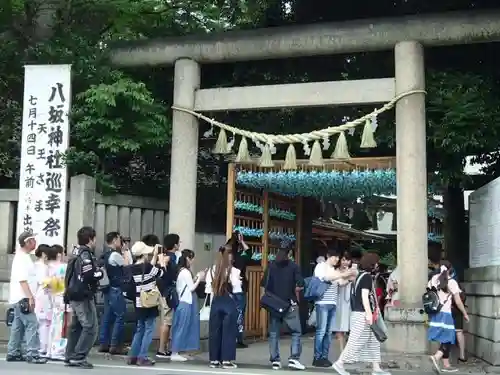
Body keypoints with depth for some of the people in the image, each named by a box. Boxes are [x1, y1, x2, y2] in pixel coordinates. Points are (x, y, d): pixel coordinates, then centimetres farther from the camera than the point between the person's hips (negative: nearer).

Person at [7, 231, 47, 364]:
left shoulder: (24, 257, 16)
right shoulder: (21, 258, -14)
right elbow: (22, 280, -21)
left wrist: (30, 296, 22)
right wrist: (30, 297, -24)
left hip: (20, 298, 10)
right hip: (22, 298, -10)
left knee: (18, 326, 12)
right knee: (32, 324, -12)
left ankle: (13, 353, 16)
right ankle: (32, 354, -13)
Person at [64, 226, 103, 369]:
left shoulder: (77, 253, 14)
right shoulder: (86, 255, -15)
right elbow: (88, 276, -24)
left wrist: (95, 271, 9)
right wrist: (100, 273, -5)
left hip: (74, 295, 10)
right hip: (83, 296, -10)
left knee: (76, 327, 15)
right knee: (90, 327, -8)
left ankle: (70, 357, 19)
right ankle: (78, 357, -10)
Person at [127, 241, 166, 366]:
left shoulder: (133, 268, 3)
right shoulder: (147, 267, -18)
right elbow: (161, 273, -4)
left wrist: (154, 256, 18)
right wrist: (161, 261, 12)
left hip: (139, 304, 7)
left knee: (139, 330, 16)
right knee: (149, 330, -1)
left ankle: (133, 356, 15)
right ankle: (142, 357, -2)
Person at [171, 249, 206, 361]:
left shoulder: (182, 271, 13)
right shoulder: (186, 272, -16)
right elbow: (191, 288, -13)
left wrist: (196, 278, 11)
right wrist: (199, 279, -3)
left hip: (183, 302, 10)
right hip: (186, 303, -10)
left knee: (180, 328, 11)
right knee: (182, 328, -5)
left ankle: (176, 353, 14)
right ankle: (174, 354, -1)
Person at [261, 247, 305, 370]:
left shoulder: (271, 266, 4)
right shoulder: (293, 266, -3)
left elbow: (264, 284, 2)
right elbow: (301, 284, -12)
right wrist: (293, 285, 7)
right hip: (289, 304, -3)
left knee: (274, 333, 8)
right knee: (296, 331, 4)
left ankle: (275, 361, 5)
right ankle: (294, 359, -7)